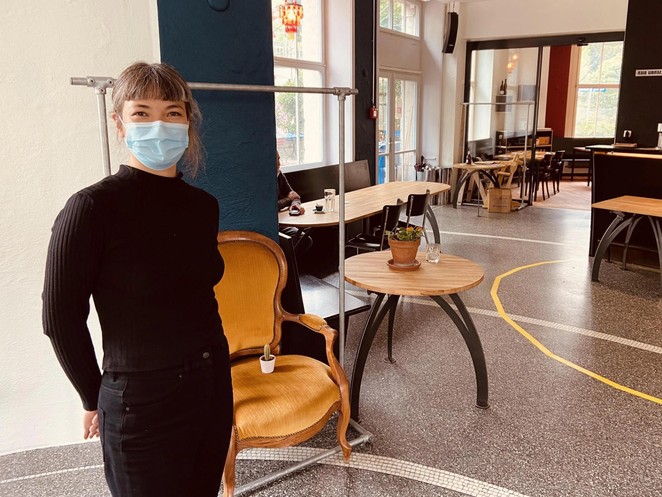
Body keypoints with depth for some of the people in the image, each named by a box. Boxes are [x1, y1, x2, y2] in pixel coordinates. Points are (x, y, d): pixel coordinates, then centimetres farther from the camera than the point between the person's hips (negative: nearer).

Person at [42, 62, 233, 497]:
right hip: (141, 402, -5)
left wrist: (209, 363, 11)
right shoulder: (92, 208, -16)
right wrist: (95, 399, 0)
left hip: (214, 384, 6)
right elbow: (62, 318, -9)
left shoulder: (203, 205, 1)